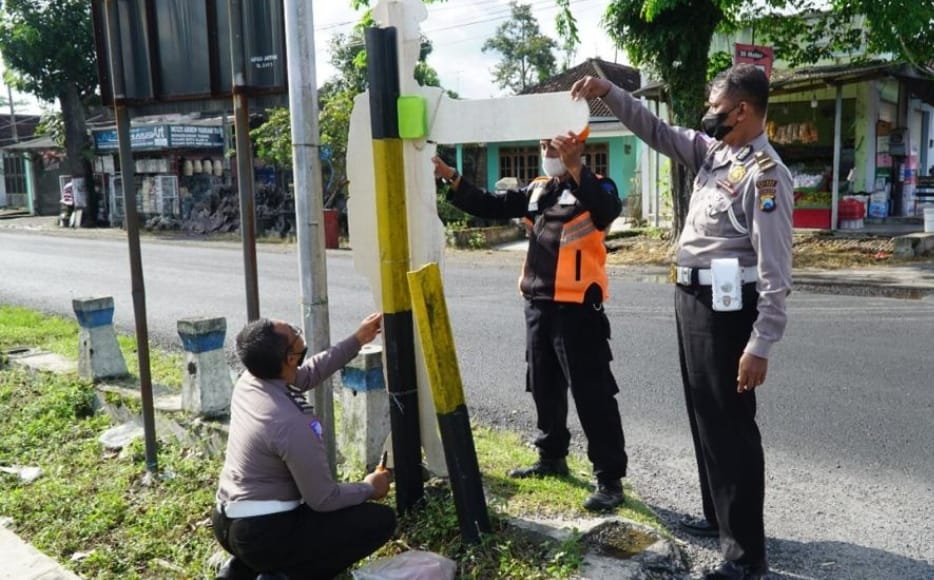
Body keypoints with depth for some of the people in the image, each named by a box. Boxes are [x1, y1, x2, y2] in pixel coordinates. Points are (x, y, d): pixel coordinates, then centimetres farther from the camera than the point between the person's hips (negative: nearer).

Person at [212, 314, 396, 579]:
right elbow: (323, 499, -18)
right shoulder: (291, 425, -27)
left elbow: (308, 375, 17)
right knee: (381, 520, -5)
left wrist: (357, 340, 18)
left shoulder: (248, 381, -2)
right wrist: (369, 488, 0)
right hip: (261, 534, -8)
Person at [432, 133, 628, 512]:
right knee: (544, 388, 18)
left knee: (592, 392, -4)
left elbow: (607, 211, -27)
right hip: (537, 303, 8)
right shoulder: (537, 190, 14)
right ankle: (552, 458, 35)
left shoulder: (594, 187, -5)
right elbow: (490, 206, 12)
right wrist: (450, 178, 3)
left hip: (577, 306, -7)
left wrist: (575, 168, -38)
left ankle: (610, 477, 6)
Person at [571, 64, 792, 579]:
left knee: (731, 425, -2)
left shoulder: (765, 174, -17)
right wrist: (609, 93, 8)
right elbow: (657, 132, 18)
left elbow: (775, 270, -21)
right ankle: (719, 514, 36)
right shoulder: (712, 151, 8)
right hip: (692, 299, 9)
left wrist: (760, 345, -24)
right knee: (704, 415, 19)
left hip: (726, 307, -9)